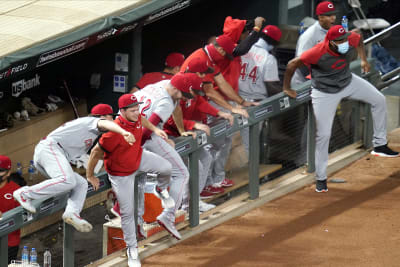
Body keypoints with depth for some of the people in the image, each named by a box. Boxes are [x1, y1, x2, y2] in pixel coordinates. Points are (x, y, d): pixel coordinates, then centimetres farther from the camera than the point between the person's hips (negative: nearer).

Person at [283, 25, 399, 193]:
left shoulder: (351, 40, -23)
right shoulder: (318, 53, -36)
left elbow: (359, 39, 5)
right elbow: (292, 65, -24)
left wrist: (363, 60, 7)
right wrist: (286, 89, -13)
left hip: (348, 82, 6)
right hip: (325, 93, -5)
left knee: (379, 100, 6)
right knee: (323, 135, -4)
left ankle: (379, 144, 19)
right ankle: (320, 178, 8)